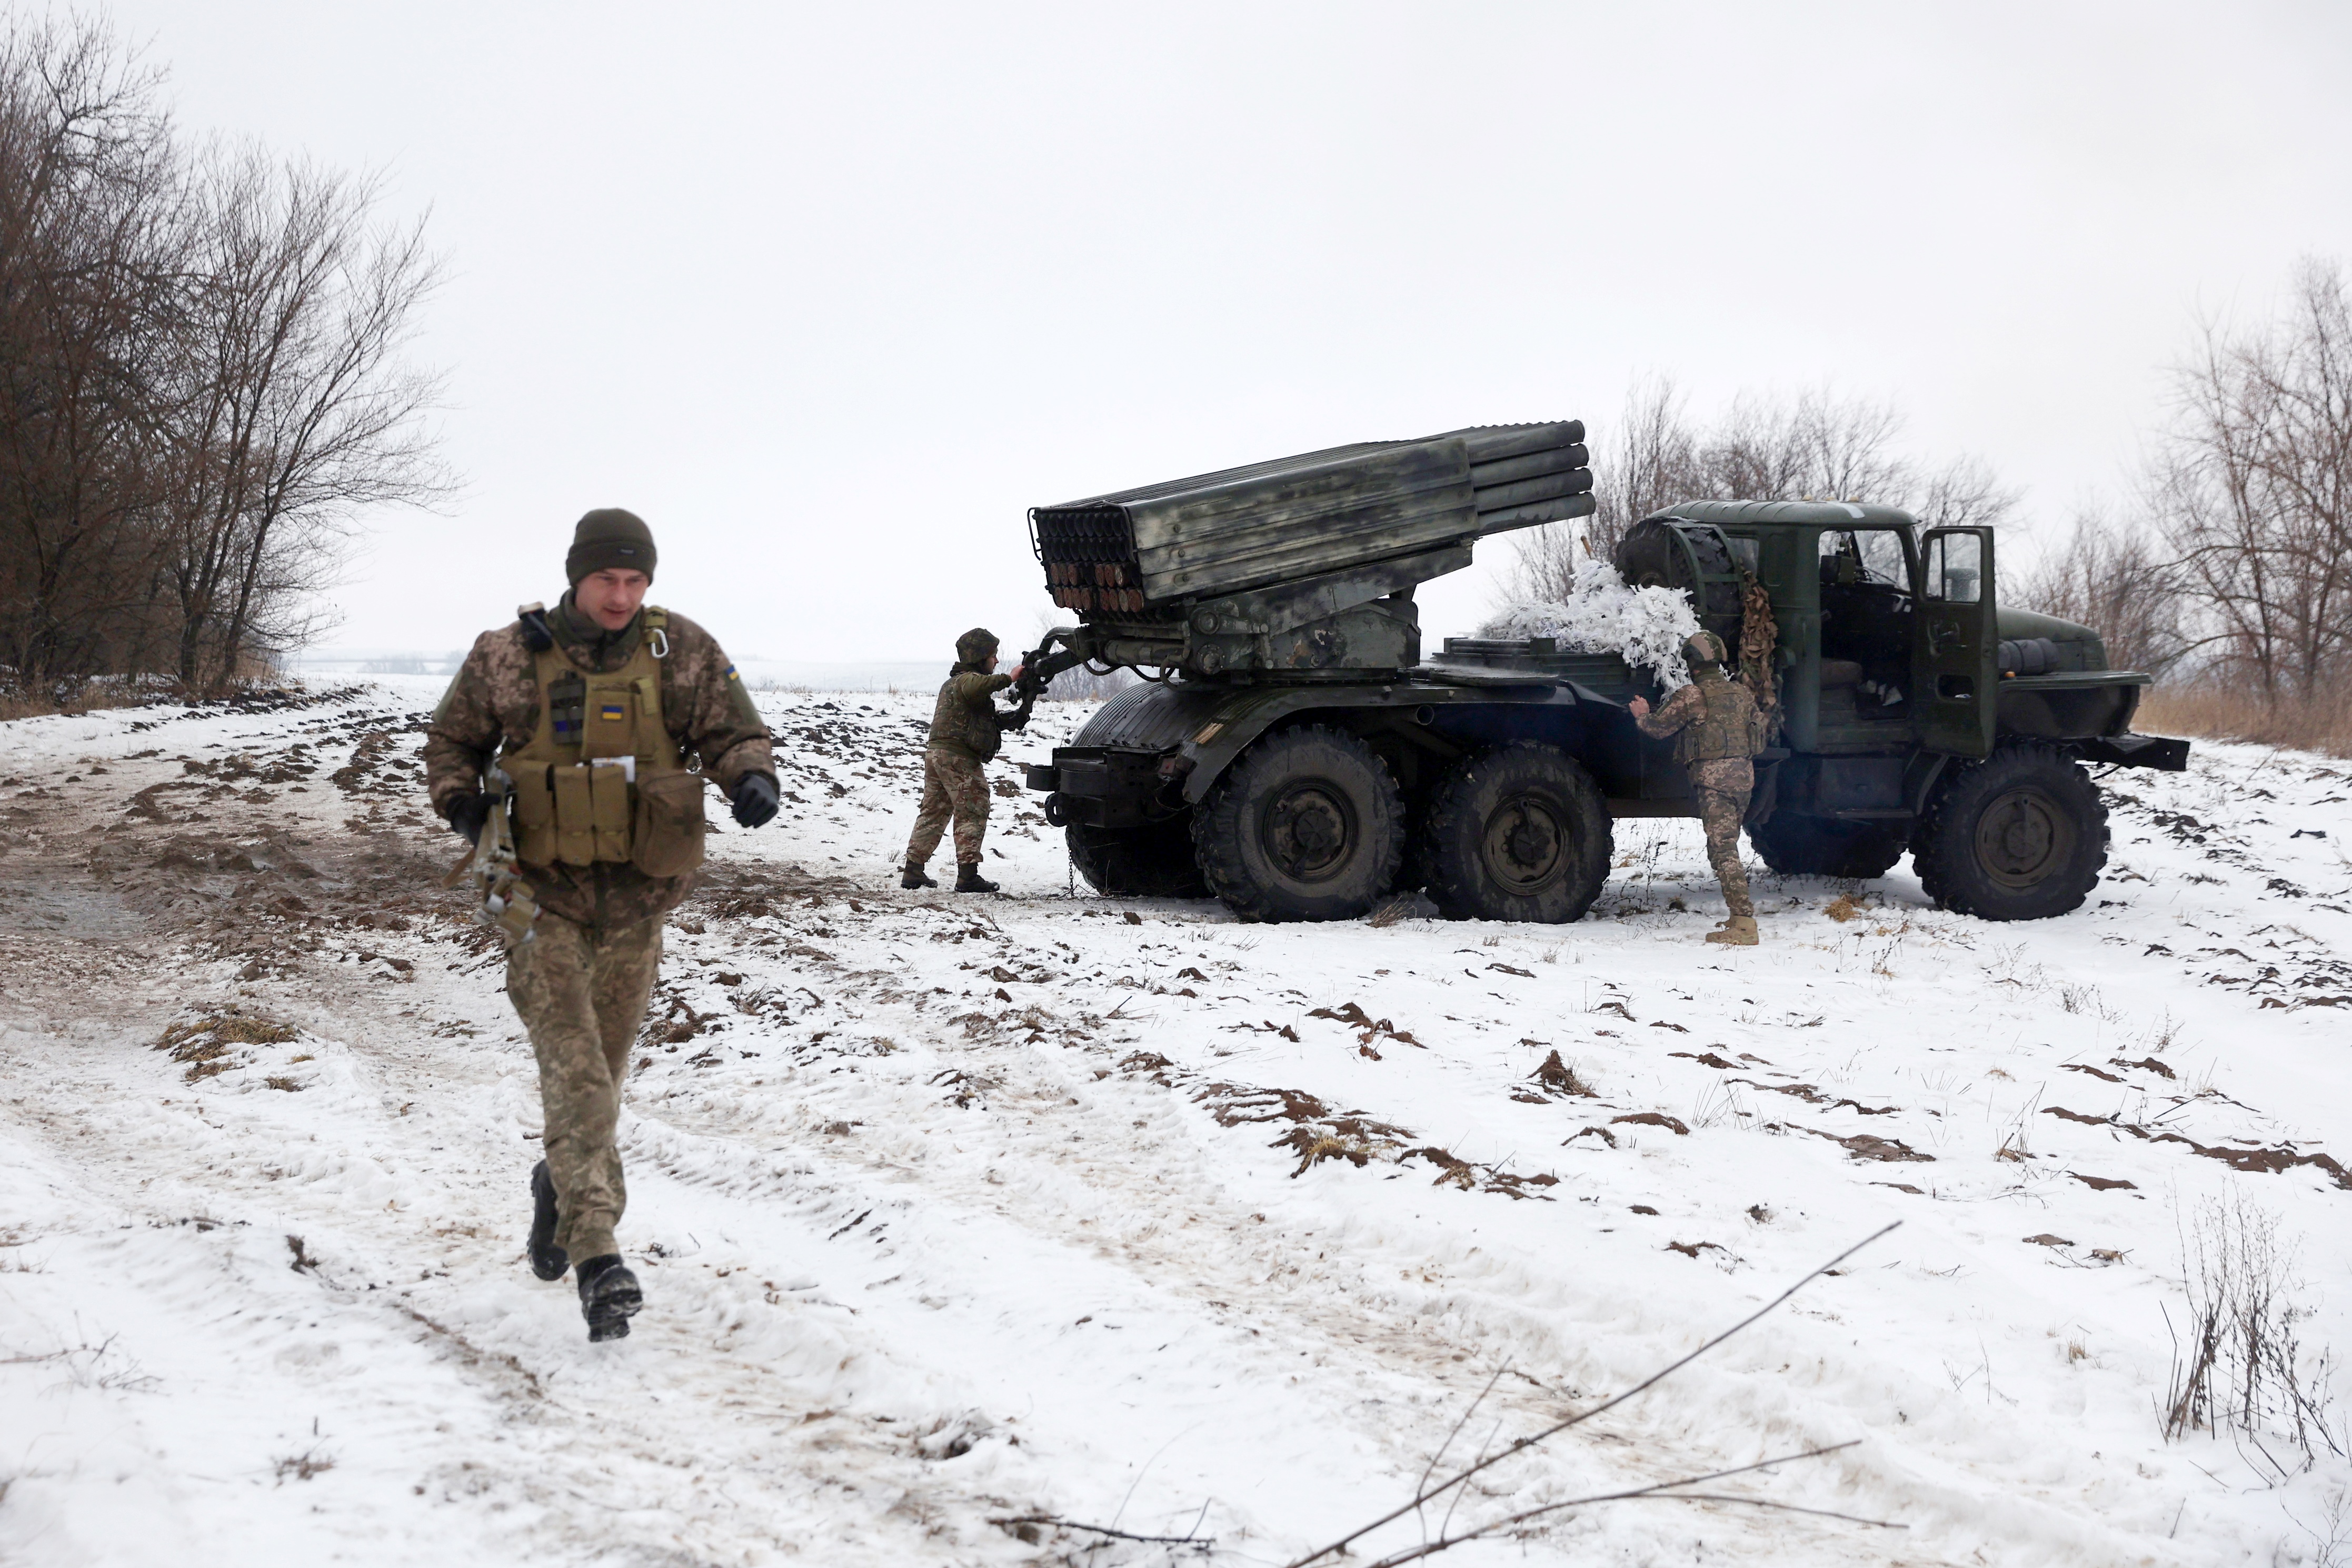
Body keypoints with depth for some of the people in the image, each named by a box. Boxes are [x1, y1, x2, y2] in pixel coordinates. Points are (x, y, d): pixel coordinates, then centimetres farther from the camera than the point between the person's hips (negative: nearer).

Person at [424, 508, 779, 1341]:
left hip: (635, 900, 3)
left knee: (603, 1066, 16)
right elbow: (451, 740, 11)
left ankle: (563, 1185, 45)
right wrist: (460, 798, -9)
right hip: (542, 894, -2)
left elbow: (734, 731, 1)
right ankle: (597, 1254, -20)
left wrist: (751, 776, -22)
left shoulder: (681, 651, 0)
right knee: (574, 1068, -14)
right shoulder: (507, 656, -2)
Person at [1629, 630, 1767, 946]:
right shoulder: (1742, 692, 13)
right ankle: (1739, 915, 21)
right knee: (1726, 846, 19)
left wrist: (1641, 715, 20)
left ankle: (1744, 924, -19)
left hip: (1712, 775, -7)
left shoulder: (1692, 696, -7)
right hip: (1743, 774, 7)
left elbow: (1658, 727, -1)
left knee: (1722, 849, -10)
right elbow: (1759, 730, 20)